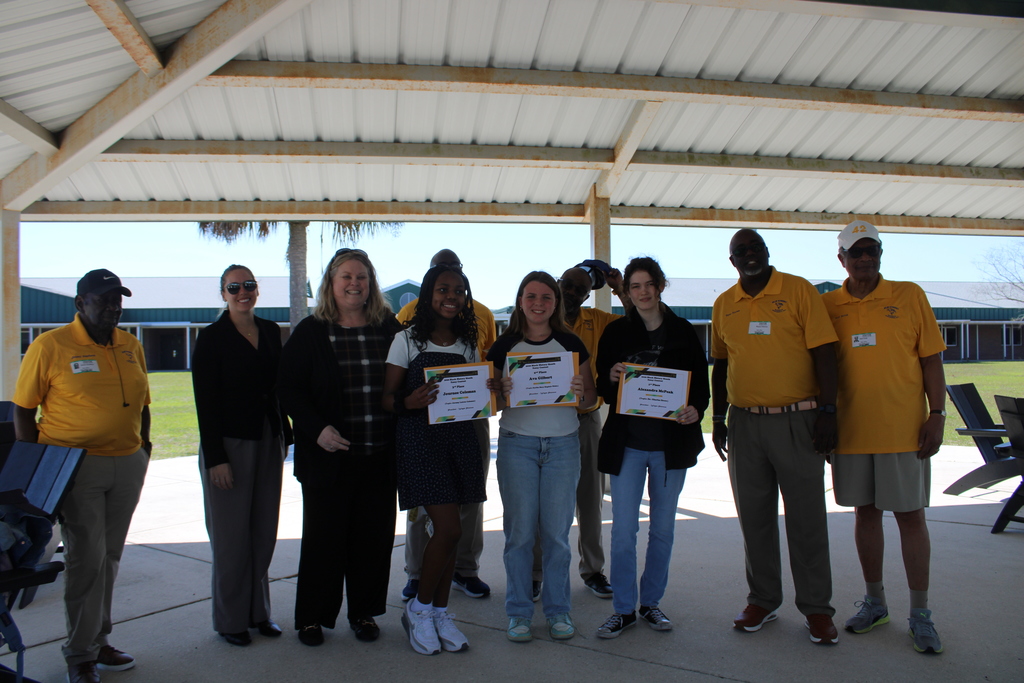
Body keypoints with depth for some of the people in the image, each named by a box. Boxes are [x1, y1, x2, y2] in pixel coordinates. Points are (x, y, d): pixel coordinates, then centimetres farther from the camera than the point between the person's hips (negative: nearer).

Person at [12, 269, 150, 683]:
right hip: (76, 465, -5)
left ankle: (97, 641, 27)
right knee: (86, 557, -3)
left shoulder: (131, 346, 10)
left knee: (109, 556, 13)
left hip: (128, 466, 5)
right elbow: (23, 409, -4)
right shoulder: (49, 346, -6)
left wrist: (143, 447, 9)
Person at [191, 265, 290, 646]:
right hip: (229, 443, -5)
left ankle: (258, 611, 23)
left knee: (264, 530, 9)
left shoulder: (271, 332, 9)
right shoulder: (211, 338, -6)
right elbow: (205, 403, -10)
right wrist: (215, 458, -14)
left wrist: (284, 437, 10)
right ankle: (230, 619, 17)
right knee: (231, 534, 2)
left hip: (268, 442, 5)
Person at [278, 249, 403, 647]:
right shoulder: (311, 332, 0)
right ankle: (311, 617, 22)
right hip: (328, 455, -2)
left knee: (374, 535, 8)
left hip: (380, 456, 2)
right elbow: (289, 387, -3)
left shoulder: (390, 329, 7)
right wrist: (317, 429, -16)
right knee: (323, 536, 6)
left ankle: (363, 612, 26)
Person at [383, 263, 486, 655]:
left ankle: (440, 613, 22)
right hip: (420, 437, -5)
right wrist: (408, 403, -25)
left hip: (461, 437, 5)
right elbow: (388, 397, -3)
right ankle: (419, 609, 12)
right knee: (448, 529, -10)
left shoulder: (468, 343, 12)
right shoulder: (407, 340, -1)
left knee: (448, 531, 8)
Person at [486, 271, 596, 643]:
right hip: (516, 444, -1)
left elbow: (591, 398, 9)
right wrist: (501, 390, -16)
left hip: (563, 444, 1)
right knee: (519, 531, 4)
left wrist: (581, 393, -13)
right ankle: (518, 612, 18)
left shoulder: (571, 344, 5)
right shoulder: (504, 345, 2)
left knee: (557, 531, 6)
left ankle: (558, 610, 21)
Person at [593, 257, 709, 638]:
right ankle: (624, 609, 12)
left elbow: (701, 383, 4)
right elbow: (602, 388, 5)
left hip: (671, 442, 1)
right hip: (627, 442, -1)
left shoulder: (683, 332, 2)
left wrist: (696, 409, -16)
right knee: (623, 529, -1)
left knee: (663, 528, 11)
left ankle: (652, 603, 27)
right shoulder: (616, 332, 2)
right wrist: (611, 378, -18)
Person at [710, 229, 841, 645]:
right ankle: (762, 601, 23)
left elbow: (824, 354, -6)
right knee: (754, 517, 10)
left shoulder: (798, 291, -3)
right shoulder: (724, 304, 9)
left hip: (797, 420, -4)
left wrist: (827, 412, -13)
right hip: (744, 422, 4)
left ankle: (816, 608, 14)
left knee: (806, 517, 2)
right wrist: (718, 419, 12)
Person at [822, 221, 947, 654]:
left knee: (910, 515, 2)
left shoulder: (909, 296, 2)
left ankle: (920, 614, 13)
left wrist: (937, 414, -6)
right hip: (852, 429, 2)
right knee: (865, 512, 11)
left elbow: (931, 358, 2)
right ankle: (874, 602, 25)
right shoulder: (827, 305, 4)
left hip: (904, 428, -2)